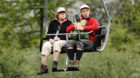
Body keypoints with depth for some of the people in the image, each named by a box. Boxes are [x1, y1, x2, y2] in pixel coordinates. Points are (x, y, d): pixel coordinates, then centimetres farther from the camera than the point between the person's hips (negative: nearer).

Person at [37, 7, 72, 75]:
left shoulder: (68, 23, 12)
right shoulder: (53, 23, 23)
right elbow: (48, 33, 17)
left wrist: (59, 38, -13)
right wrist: (50, 39, -6)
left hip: (63, 41, -3)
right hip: (52, 40, 3)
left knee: (57, 43, -38)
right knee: (45, 46, -29)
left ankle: (55, 63, -44)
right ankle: (44, 67, -36)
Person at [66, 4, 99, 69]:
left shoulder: (92, 20, 11)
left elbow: (96, 26, -14)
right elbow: (67, 30, 17)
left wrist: (83, 28, -21)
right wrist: (74, 26, -4)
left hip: (89, 41, -4)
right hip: (78, 39, 4)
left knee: (80, 42, -37)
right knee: (69, 42, -27)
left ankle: (77, 62, -41)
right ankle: (71, 61, -33)